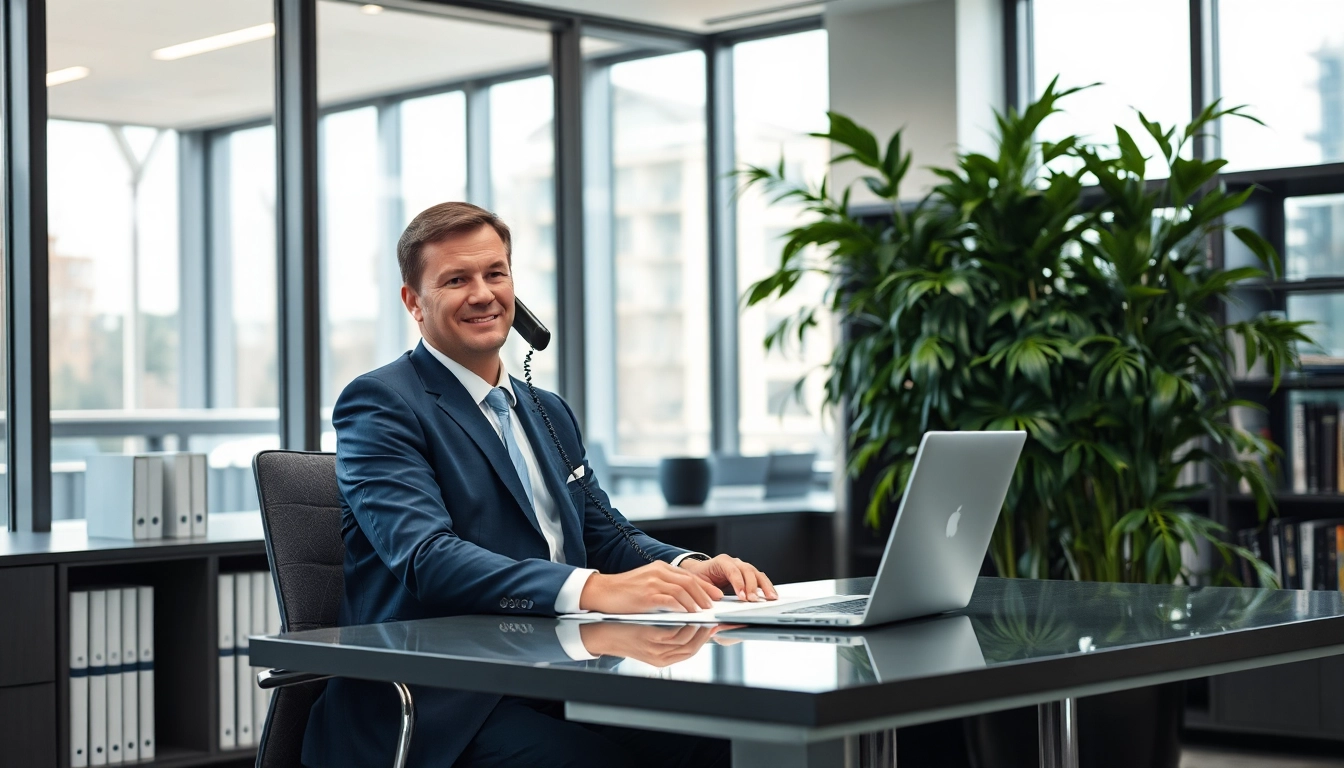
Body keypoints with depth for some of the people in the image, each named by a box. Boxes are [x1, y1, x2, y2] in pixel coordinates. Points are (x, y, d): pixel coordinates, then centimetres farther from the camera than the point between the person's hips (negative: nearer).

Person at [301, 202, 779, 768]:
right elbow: (427, 559, -18)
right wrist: (594, 589, -31)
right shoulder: (379, 404, -4)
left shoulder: (551, 413, 22)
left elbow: (604, 536, 19)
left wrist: (689, 568, -5)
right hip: (443, 710, -7)